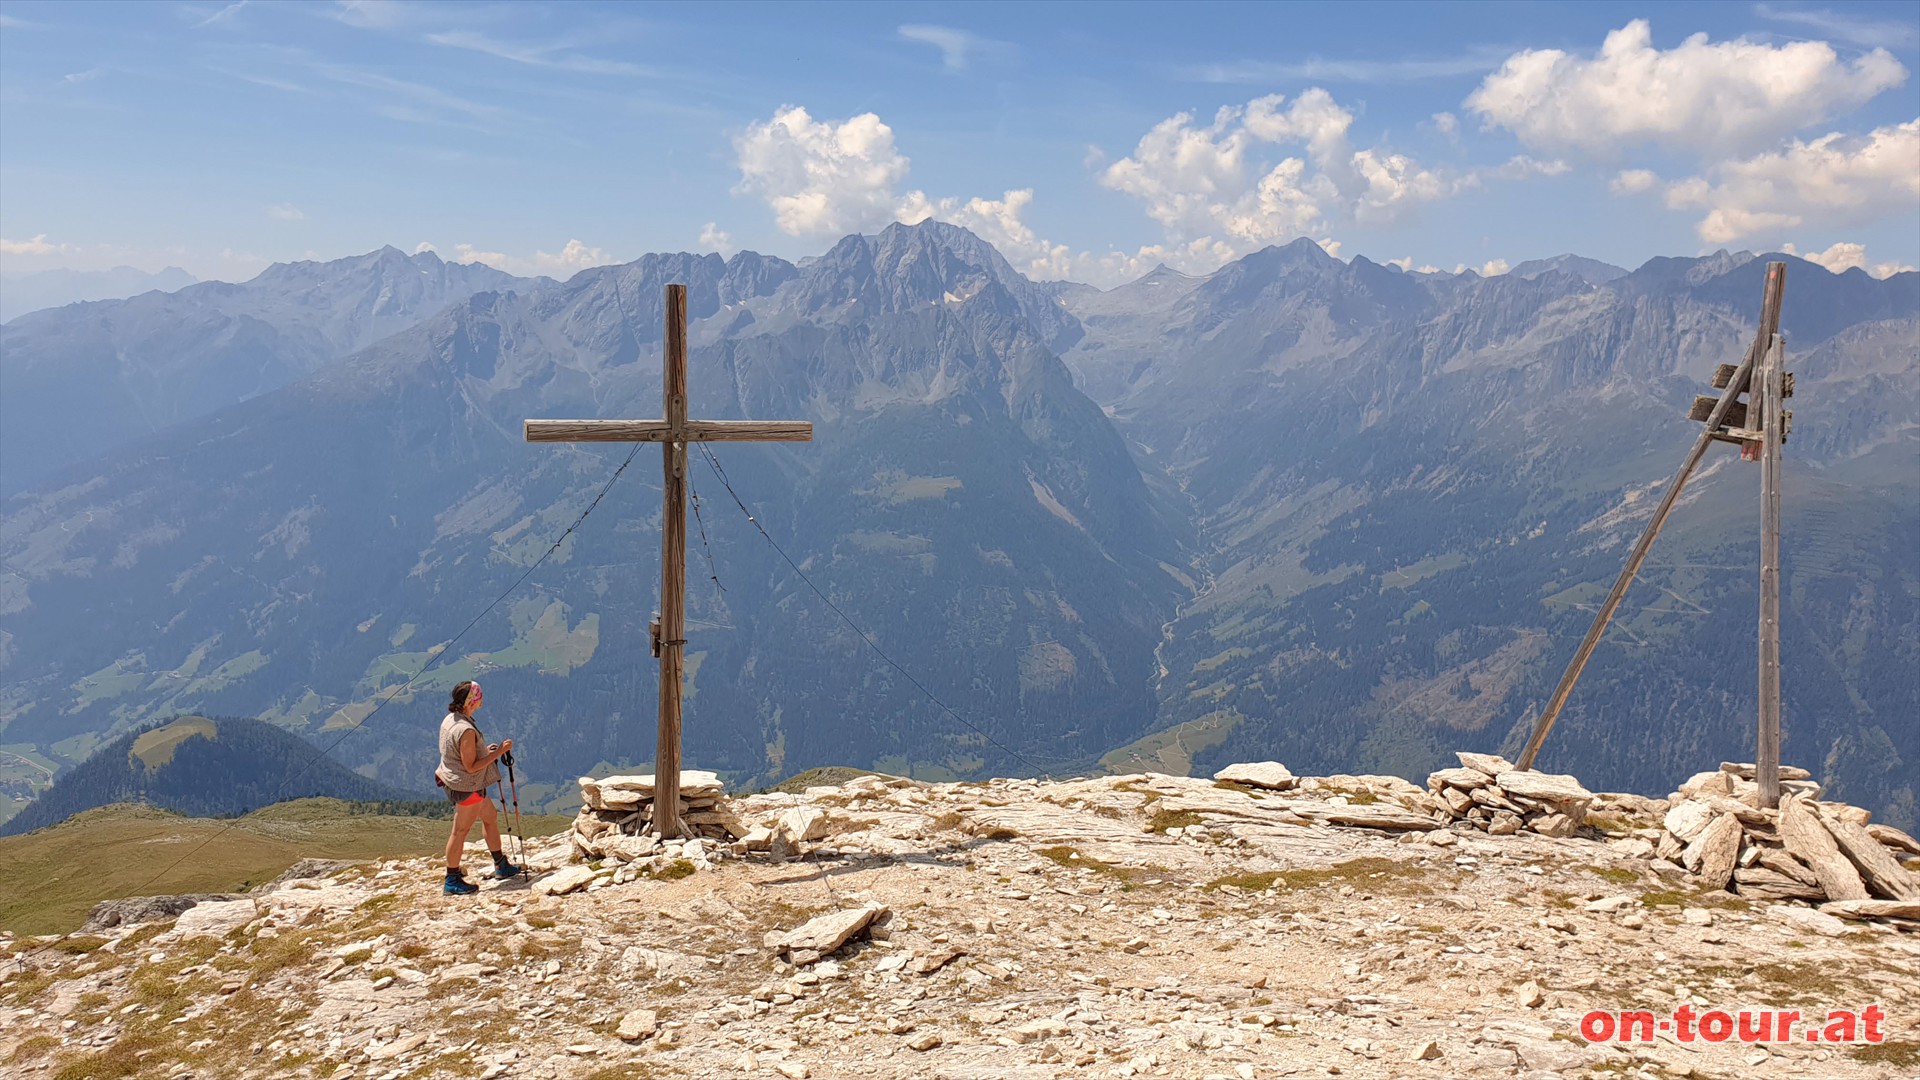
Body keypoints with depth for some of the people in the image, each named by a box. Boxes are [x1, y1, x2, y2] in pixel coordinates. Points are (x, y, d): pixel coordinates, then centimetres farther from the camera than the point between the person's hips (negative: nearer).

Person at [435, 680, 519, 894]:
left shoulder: (450, 719, 3)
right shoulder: (466, 730, -28)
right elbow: (471, 766, -25)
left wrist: (485, 750, 11)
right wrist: (498, 752, -20)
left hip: (454, 781, 10)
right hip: (466, 787, -10)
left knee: (490, 817, 19)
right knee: (461, 830, 1)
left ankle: (501, 866, 29)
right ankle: (452, 881, 12)